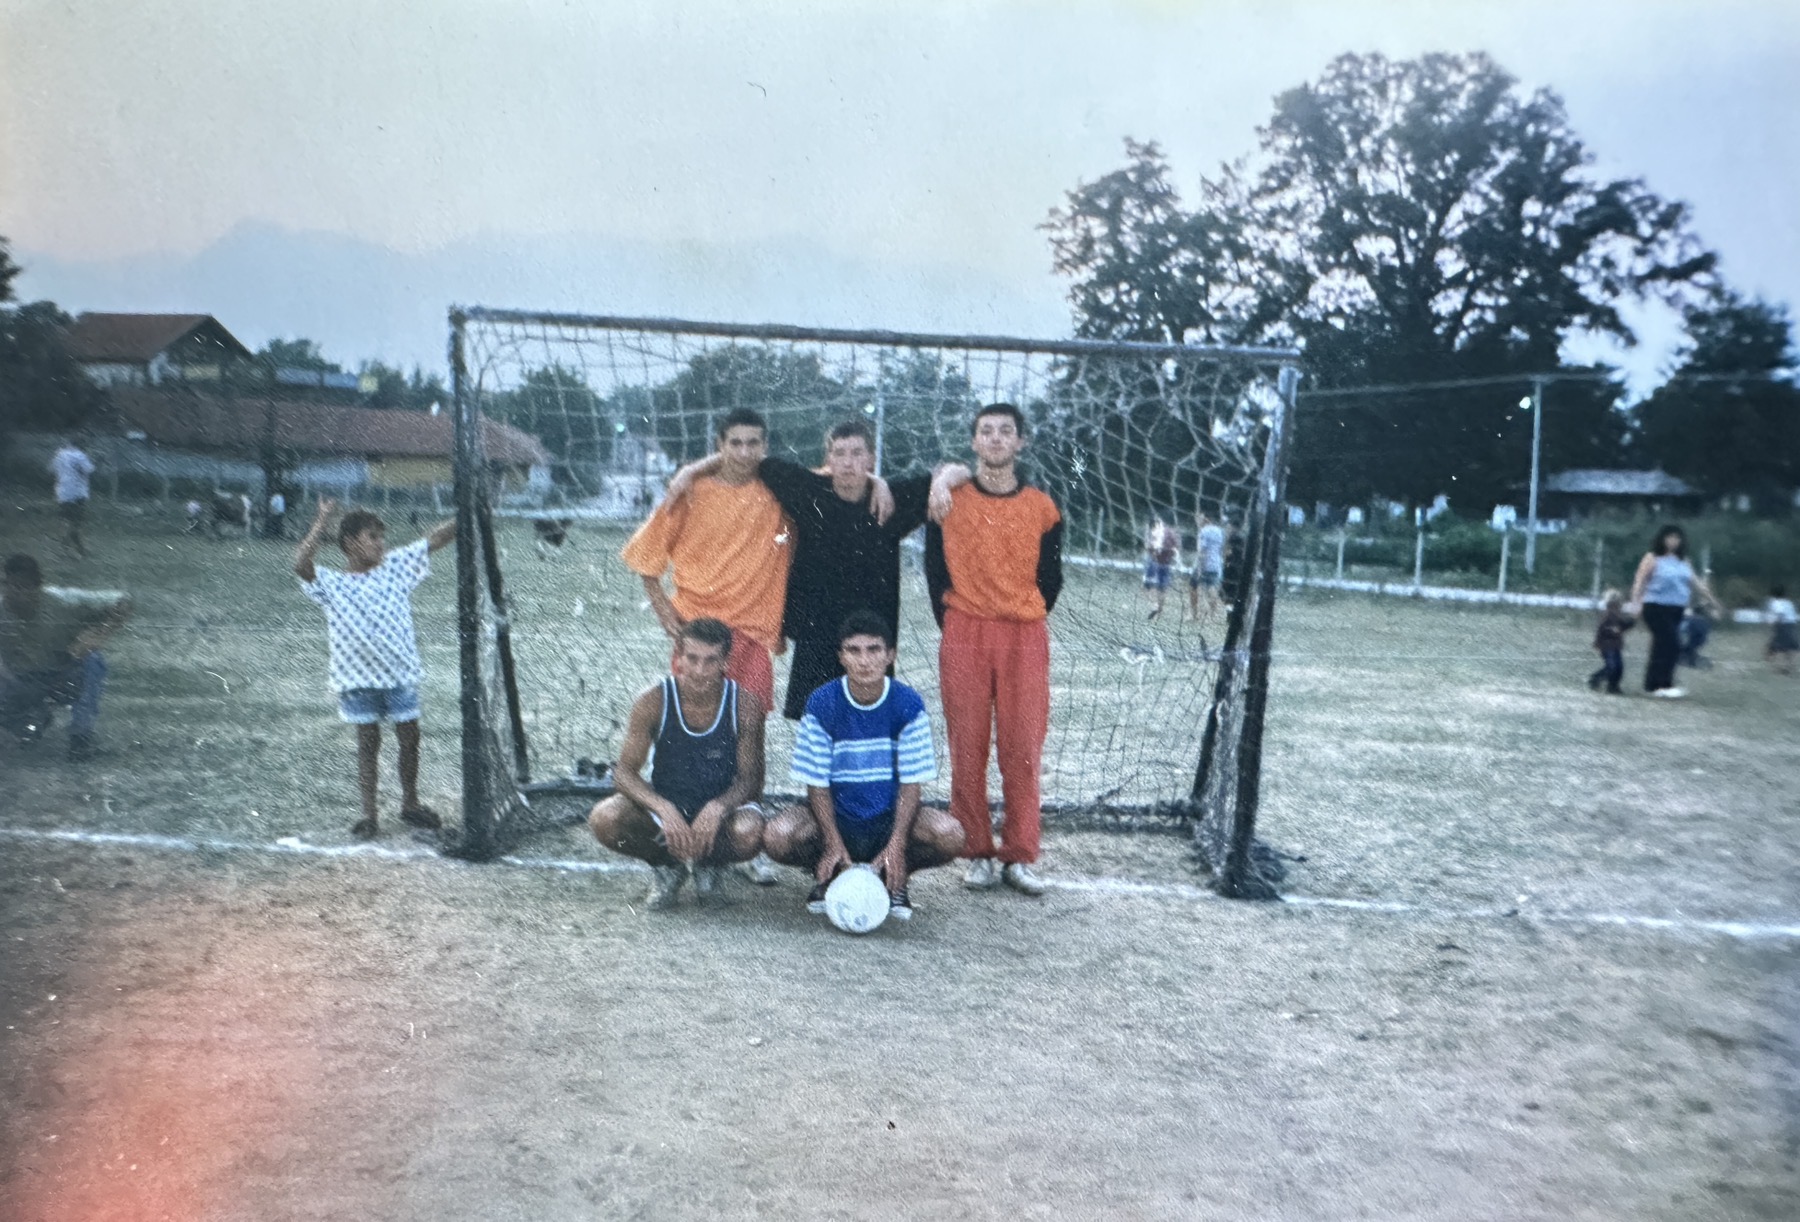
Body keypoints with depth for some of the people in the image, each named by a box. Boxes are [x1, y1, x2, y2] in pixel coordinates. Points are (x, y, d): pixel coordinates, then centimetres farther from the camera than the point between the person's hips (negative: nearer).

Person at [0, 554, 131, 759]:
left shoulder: (62, 602, -26)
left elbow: (122, 605, -21)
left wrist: (96, 636, -35)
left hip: (63, 680, -1)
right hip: (20, 684, 1)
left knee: (92, 661, -24)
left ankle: (81, 737, -18)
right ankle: (35, 716, 15)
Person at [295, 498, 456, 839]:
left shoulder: (396, 567, 5)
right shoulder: (331, 585, -1)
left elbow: (435, 538, 1)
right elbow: (301, 565, -20)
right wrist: (322, 520, -21)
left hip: (400, 671, 2)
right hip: (358, 676, -2)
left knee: (409, 737, 8)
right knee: (368, 743, 6)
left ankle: (410, 804, 25)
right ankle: (368, 814, 15)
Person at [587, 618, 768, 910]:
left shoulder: (744, 704, -13)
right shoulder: (654, 700, -13)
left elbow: (751, 778, -10)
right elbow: (624, 771, -13)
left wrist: (716, 809, -31)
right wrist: (664, 809, -31)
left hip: (720, 810, 0)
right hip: (663, 806, 1)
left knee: (749, 834, -35)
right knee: (605, 819, -28)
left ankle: (707, 863, 4)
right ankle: (667, 865, 3)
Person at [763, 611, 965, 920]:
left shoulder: (908, 704, -9)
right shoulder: (822, 704, -11)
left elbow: (910, 784, -8)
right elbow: (817, 784, -9)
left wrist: (896, 845, -21)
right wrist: (834, 846, -21)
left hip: (890, 819, 0)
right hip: (836, 818, 0)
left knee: (950, 836, -29)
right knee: (777, 836, -30)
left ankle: (896, 880, 4)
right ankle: (825, 876, 6)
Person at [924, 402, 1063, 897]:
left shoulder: (1042, 506, 8)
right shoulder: (949, 499, 7)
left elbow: (1050, 576, 13)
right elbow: (935, 567, 9)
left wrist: (1027, 620, 8)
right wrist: (949, 621, 6)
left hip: (1025, 636, 1)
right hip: (964, 633, 0)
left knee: (1023, 748, -1)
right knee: (968, 746, 0)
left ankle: (1019, 857, 8)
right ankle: (978, 853, 10)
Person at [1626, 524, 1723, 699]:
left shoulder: (1683, 561, 15)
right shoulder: (1652, 558, -3)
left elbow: (1697, 583, 19)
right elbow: (1639, 581, -9)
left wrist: (1714, 602, 17)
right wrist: (1635, 603, -21)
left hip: (1676, 610, 6)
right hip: (1656, 608, -6)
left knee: (1662, 646, 8)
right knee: (1671, 644, -16)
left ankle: (1652, 684, 14)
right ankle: (1664, 684, -14)